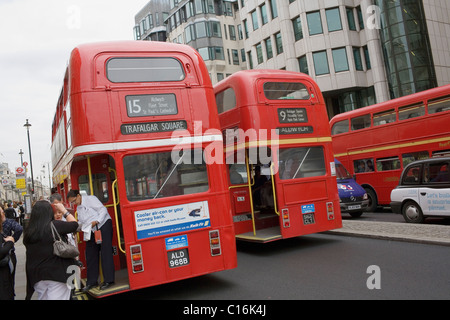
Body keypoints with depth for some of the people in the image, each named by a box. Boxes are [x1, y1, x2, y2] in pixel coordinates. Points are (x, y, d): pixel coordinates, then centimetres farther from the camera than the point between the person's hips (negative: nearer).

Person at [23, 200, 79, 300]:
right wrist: (63, 210, 11)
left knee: (43, 297, 18)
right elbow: (74, 224, 1)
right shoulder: (55, 225, -14)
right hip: (57, 274, -5)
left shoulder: (28, 232, 1)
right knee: (58, 297, 0)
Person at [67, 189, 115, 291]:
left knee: (105, 253, -8)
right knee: (90, 255, 6)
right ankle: (92, 282, 15)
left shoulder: (90, 199, -7)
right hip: (91, 231, 8)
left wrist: (96, 221, -23)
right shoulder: (78, 208, 17)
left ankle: (108, 280, -4)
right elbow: (81, 221, 22)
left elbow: (103, 210, -13)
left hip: (103, 225, -8)